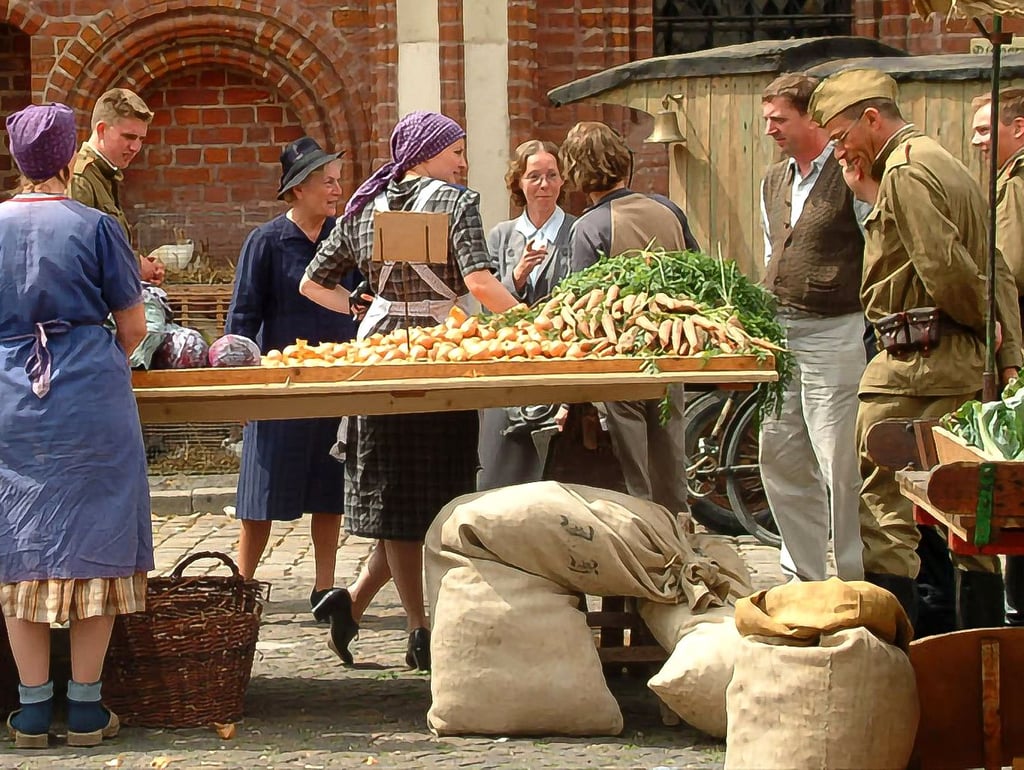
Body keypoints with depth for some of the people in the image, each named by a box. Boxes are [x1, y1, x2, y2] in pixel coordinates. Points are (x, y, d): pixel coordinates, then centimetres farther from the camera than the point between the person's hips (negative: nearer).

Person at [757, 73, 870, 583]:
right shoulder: (774, 181, 15)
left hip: (833, 333, -8)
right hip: (779, 332, 8)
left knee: (840, 463, -6)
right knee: (778, 456, 12)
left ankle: (855, 582, 1)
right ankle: (803, 574, 23)